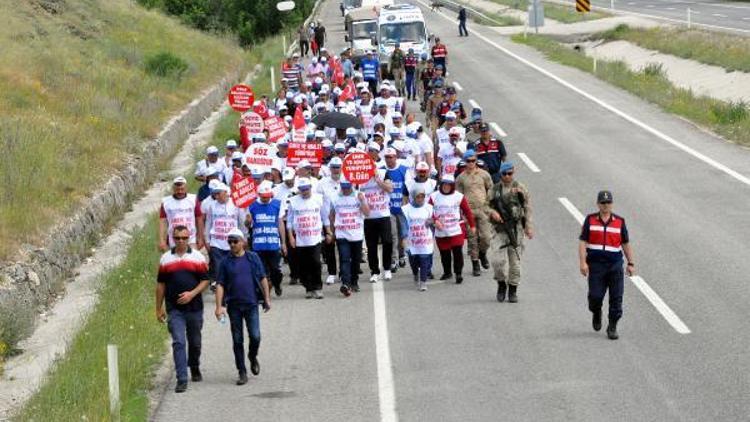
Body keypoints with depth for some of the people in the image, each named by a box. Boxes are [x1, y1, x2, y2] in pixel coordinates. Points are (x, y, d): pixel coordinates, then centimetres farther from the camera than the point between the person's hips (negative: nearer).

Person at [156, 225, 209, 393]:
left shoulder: (198, 257, 3)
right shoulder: (166, 258, 6)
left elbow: (205, 280, 1)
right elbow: (161, 284, 10)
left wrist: (192, 294, -15)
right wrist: (159, 309, 8)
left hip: (194, 307, 1)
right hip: (174, 309, -1)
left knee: (195, 342, 15)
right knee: (178, 342, -11)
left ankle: (194, 368, 40)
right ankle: (182, 379, -13)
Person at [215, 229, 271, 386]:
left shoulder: (253, 258, 5)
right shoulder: (226, 263, 4)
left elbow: (263, 279, 10)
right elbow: (220, 285, 2)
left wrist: (267, 299, 7)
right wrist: (219, 306, -7)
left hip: (251, 304, -1)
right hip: (234, 306, 1)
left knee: (255, 336, -8)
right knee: (237, 340, 2)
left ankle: (253, 357, 23)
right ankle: (242, 372, 9)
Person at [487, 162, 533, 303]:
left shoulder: (520, 188, 3)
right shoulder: (494, 190, 6)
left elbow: (527, 208, 4)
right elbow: (488, 206, 14)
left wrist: (529, 227, -3)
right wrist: (492, 212, -10)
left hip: (516, 229, -1)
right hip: (500, 229, 1)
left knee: (515, 262, 3)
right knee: (497, 260, -13)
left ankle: (513, 290, 16)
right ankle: (501, 284, 11)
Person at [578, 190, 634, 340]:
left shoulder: (619, 221, 7)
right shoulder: (590, 220, 4)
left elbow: (626, 244, 13)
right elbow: (582, 242, 1)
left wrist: (631, 263, 9)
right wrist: (583, 262, -9)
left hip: (615, 265, 1)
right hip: (596, 265, -1)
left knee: (616, 297, -4)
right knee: (595, 296, -5)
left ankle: (612, 328, 5)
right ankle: (596, 313, 28)